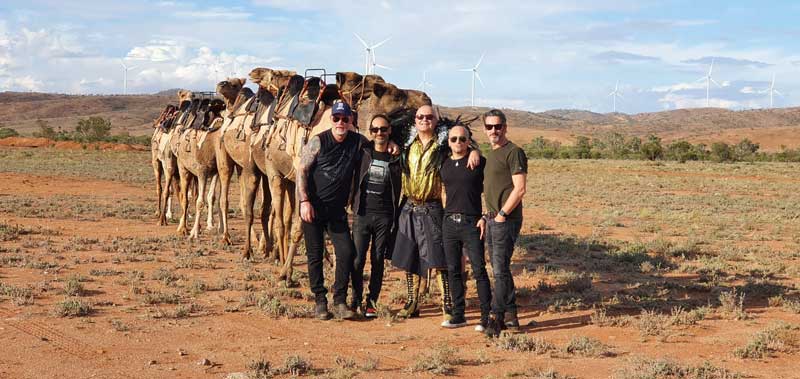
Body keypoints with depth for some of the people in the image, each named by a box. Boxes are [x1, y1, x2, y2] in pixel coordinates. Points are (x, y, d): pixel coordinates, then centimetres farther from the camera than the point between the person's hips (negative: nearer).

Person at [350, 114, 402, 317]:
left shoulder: (395, 158, 4)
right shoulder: (363, 152, 4)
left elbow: (398, 190, 8)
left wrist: (396, 216, 3)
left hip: (384, 216, 0)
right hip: (362, 213, 0)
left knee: (378, 260, 4)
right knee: (358, 259, -4)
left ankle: (371, 302, 13)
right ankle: (356, 300, 10)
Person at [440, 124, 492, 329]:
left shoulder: (479, 162, -2)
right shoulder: (445, 165, 12)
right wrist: (447, 216, 15)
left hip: (472, 223, -5)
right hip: (449, 222, 5)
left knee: (479, 270, -5)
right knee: (453, 270, 8)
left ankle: (486, 317, -1)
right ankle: (458, 315, 15)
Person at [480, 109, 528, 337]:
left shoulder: (514, 153, -10)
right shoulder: (491, 154, 18)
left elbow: (519, 189, -16)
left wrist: (502, 214, -16)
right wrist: (487, 216, 16)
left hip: (506, 220, -9)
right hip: (493, 220, 9)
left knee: (500, 269, -10)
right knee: (500, 269, 12)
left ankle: (496, 318, -9)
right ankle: (510, 315, 19)